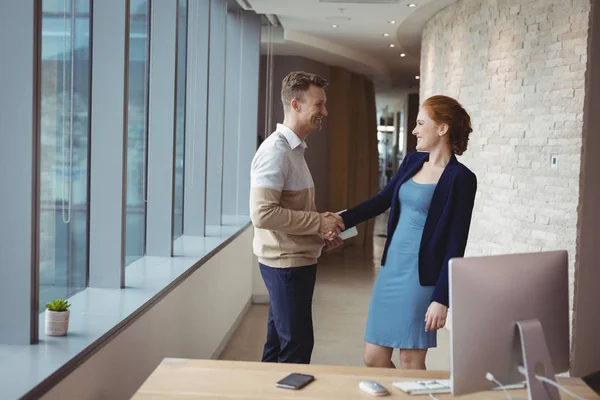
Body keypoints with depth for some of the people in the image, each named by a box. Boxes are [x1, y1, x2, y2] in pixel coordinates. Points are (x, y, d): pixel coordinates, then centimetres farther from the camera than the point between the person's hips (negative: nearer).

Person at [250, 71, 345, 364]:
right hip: (285, 263, -10)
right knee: (297, 347, -5)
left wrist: (321, 235, 5)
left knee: (279, 344, 17)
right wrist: (319, 221, -19)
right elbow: (263, 213, -26)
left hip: (297, 260, 10)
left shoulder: (294, 149, 15)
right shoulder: (276, 151, -17)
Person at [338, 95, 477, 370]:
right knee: (373, 357, 10)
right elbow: (383, 200, 20)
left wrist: (441, 299, -15)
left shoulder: (461, 179, -12)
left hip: (422, 277, -7)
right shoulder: (412, 162, 9)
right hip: (390, 268, 7)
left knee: (411, 361, 4)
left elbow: (456, 246, -13)